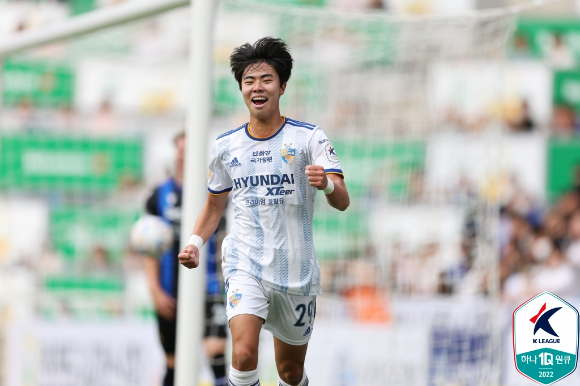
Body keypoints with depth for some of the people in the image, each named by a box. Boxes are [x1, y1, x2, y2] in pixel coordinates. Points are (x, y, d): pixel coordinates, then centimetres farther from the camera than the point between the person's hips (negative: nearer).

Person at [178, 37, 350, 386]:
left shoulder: (309, 137, -4)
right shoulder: (226, 146, 4)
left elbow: (342, 202, -13)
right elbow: (215, 205, 19)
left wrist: (327, 184, -36)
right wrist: (196, 242, 0)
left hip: (296, 271, 0)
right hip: (245, 264, 0)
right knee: (244, 354, -24)